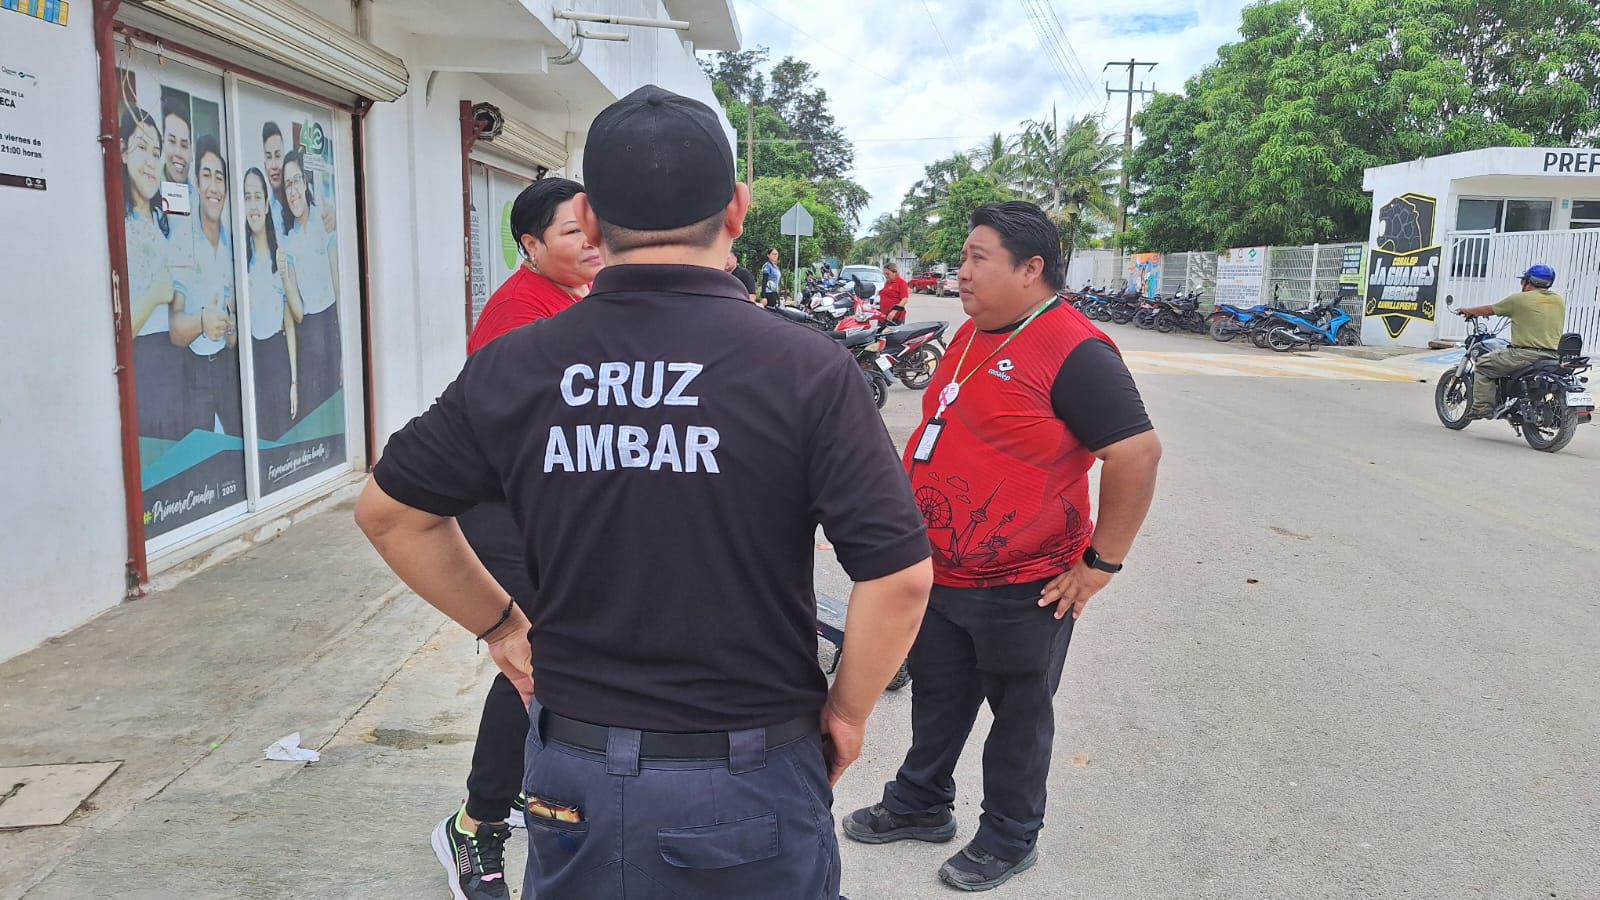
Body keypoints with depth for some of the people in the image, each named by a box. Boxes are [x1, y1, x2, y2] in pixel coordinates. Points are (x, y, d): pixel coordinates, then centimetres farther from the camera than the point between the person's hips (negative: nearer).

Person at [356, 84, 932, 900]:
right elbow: (900, 575, -18)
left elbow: (387, 511, 5)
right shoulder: (806, 367, -16)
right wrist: (847, 711, -3)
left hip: (572, 773, 2)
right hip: (749, 778, -2)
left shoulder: (512, 368, -7)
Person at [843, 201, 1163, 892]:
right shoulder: (972, 335, 8)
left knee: (1018, 713, 13)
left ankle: (1009, 838, 32)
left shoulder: (1074, 353, -20)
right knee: (938, 697, 23)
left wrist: (1101, 563, -20)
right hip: (940, 572, 8)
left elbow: (1138, 452, -24)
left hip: (1022, 588, -8)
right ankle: (921, 803, 43)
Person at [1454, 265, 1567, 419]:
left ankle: (1482, 407, -2)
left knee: (1483, 366, 6)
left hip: (1526, 354, -7)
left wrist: (1467, 310, 28)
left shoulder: (1519, 299, -3)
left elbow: (1489, 310, 10)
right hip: (1554, 354, 7)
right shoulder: (1559, 300, 12)